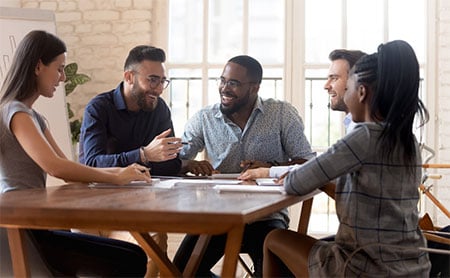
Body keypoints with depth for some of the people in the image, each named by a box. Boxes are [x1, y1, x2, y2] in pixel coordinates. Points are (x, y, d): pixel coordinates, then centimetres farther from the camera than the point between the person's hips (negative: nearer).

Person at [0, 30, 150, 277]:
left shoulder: (33, 117, 19)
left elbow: (67, 169, 16)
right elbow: (55, 167, -25)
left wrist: (120, 171, 2)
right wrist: (115, 178, -17)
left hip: (37, 225, 10)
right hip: (24, 235, -10)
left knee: (135, 256, 6)